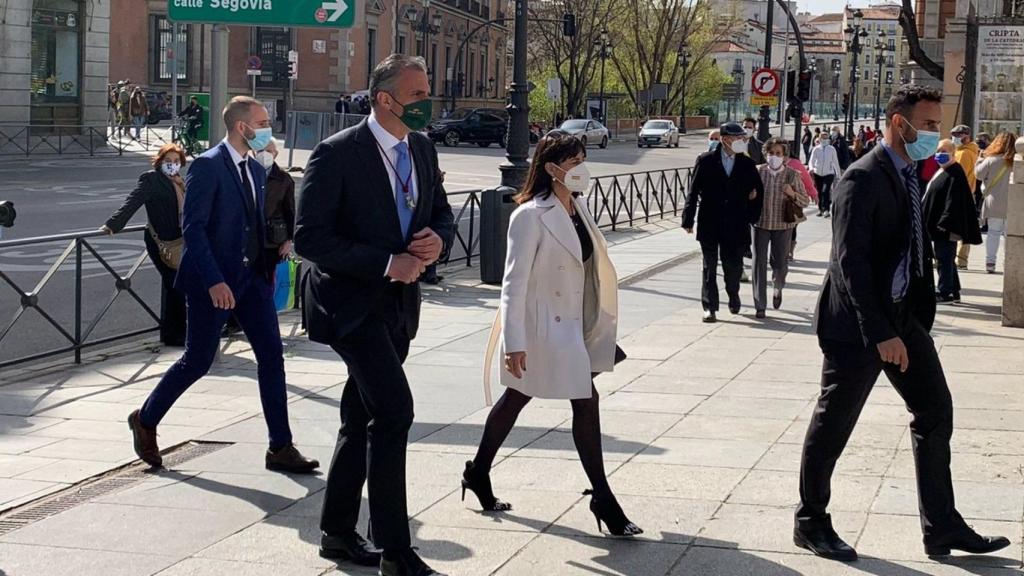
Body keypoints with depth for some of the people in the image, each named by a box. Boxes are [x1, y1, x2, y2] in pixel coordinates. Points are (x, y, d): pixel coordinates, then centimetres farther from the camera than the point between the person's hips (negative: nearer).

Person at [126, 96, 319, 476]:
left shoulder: (256, 170, 13)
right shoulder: (207, 166, -13)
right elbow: (192, 227, -18)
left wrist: (267, 270, 12)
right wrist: (214, 281, -23)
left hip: (252, 276, 7)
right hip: (214, 280, -7)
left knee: (271, 354, 0)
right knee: (198, 360, 1)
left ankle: (280, 448, 3)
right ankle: (145, 421, 24)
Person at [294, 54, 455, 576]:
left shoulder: (423, 149, 6)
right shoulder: (337, 154, -15)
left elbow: (441, 212, 19)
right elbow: (309, 237, -18)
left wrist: (437, 238, -6)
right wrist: (386, 264, -22)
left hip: (397, 303, 8)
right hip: (351, 299, -8)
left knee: (362, 418, 15)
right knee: (394, 409, -18)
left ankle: (338, 533, 28)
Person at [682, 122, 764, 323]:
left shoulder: (747, 164, 3)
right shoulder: (706, 161, -3)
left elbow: (758, 191, 13)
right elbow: (694, 191, -2)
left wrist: (752, 216, 7)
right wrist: (688, 220, -4)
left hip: (735, 225, 2)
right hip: (710, 224, -1)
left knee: (734, 265, 6)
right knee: (710, 266, 2)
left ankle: (733, 297, 33)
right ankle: (710, 307, 8)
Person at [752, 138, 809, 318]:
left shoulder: (792, 175, -4)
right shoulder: (758, 171, -2)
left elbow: (805, 201, -1)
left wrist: (792, 194, -21)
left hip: (782, 225, 0)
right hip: (760, 224, 0)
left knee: (780, 263, 9)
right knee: (759, 263, -3)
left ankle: (777, 288, 44)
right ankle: (760, 306, 4)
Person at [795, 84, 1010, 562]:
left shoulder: (914, 177, 9)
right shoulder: (863, 179, -17)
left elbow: (918, 248, 11)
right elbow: (850, 262, -22)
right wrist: (882, 334, -24)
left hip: (903, 318, 9)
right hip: (857, 325, -9)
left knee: (935, 414, 10)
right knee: (833, 425, 5)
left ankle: (942, 528, 19)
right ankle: (810, 523, 20)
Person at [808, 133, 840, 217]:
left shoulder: (831, 149, 0)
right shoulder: (816, 149, 0)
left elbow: (835, 162, 7)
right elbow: (812, 161, -4)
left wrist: (838, 174, 9)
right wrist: (811, 168, -25)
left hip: (829, 173, -2)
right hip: (818, 173, 2)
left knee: (826, 191, -17)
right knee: (819, 192, 9)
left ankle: (826, 210, -15)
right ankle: (820, 209, 21)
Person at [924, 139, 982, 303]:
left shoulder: (955, 173, -15)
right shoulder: (941, 172, 16)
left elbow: (954, 201, -22)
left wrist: (944, 223, -26)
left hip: (945, 227, -10)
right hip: (937, 224, 10)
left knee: (944, 258, -6)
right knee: (947, 259, 14)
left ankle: (944, 292, -1)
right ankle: (953, 292, 20)